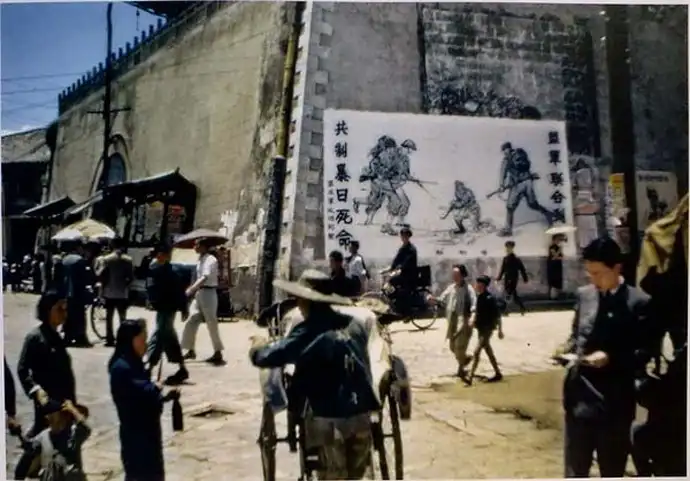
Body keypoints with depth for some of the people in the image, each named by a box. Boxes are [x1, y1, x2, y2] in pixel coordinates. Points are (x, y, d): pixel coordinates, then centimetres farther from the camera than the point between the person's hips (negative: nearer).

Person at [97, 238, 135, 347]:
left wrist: (103, 285, 10)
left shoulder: (105, 259, -4)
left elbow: (100, 275, -8)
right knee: (122, 317, 9)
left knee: (109, 316, 9)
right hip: (122, 293, 0)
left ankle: (110, 340, 8)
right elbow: (131, 277, -6)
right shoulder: (128, 260, -4)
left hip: (109, 292, 0)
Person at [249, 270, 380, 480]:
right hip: (361, 414, 6)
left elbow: (269, 357, -9)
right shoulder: (355, 324, 6)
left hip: (329, 418, -5)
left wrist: (256, 348, 12)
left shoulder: (307, 333, -12)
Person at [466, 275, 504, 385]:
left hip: (487, 329, -9)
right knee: (488, 351, 17)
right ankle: (498, 373, 31)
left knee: (476, 352, -12)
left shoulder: (489, 298, -18)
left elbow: (497, 315, -14)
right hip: (480, 328, 9)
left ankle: (470, 377, -11)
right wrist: (473, 321, 9)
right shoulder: (479, 297, 6)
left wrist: (500, 330, -12)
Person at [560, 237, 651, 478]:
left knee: (612, 469, 13)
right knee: (575, 468, 11)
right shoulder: (583, 295, 7)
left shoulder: (639, 302, -7)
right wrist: (570, 348, -3)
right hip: (580, 394, 3)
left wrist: (610, 358, -21)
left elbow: (644, 352, -7)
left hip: (615, 400, -3)